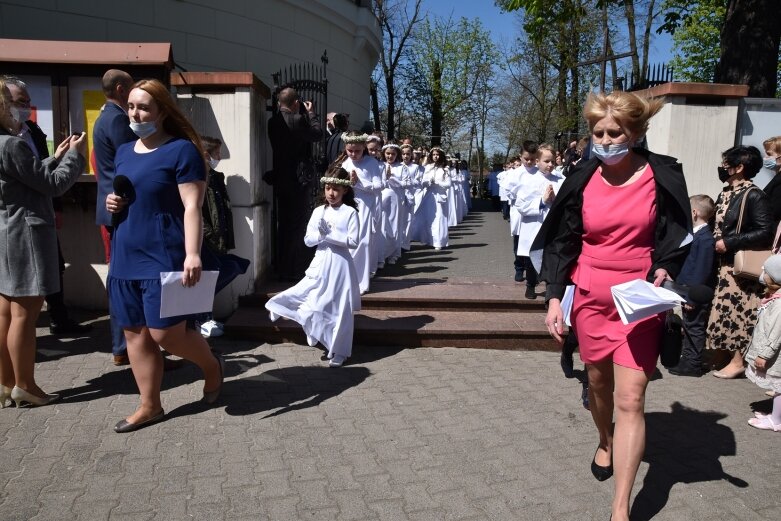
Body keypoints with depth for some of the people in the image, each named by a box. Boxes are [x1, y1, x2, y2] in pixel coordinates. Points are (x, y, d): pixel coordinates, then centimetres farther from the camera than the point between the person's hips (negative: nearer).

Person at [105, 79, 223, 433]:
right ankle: (150, 406, 23)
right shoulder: (123, 152, 15)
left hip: (164, 257, -7)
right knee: (134, 333, 9)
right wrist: (112, 203, 3)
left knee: (166, 332, -7)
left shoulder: (182, 150, -8)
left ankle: (212, 366, 23)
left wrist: (193, 254, -25)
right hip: (125, 256, 8)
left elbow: (192, 207, -15)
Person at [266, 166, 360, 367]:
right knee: (314, 303, 5)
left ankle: (339, 352, 14)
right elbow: (308, 240, 4)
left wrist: (330, 234, -16)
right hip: (320, 264, 4)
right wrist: (320, 234, -15)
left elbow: (353, 241, -13)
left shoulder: (350, 213, -6)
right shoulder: (318, 212, 5)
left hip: (340, 265, -4)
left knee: (340, 309, 3)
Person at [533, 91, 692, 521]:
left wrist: (663, 270, -19)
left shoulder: (662, 176, -7)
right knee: (598, 382, 18)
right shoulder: (583, 180, -3)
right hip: (590, 297, 2)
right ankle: (606, 441, 49)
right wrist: (554, 296, -6)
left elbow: (674, 239, 2)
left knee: (630, 399, -7)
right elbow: (563, 241, 1)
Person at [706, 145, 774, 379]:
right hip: (724, 264, 8)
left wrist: (729, 243, -19)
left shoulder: (754, 196, -14)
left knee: (739, 312, -1)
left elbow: (765, 232, -19)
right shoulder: (725, 194, 11)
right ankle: (720, 357, 25)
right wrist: (715, 242, 5)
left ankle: (738, 362, 9)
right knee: (723, 311, 13)